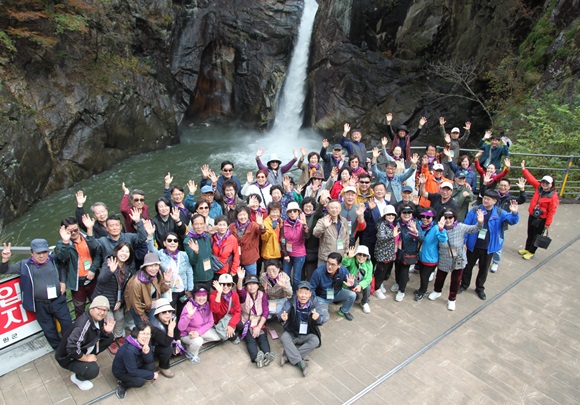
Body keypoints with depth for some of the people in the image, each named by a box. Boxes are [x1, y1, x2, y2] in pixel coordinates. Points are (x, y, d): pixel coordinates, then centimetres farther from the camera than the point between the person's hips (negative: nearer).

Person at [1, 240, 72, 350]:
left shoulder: (54, 259, -3)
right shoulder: (25, 265, -5)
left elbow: (63, 268, 17)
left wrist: (63, 282, 3)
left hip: (58, 301, 1)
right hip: (40, 305, 0)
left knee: (67, 324, 11)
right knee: (49, 329, 13)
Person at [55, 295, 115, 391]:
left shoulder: (99, 319, -11)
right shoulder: (84, 323, -35)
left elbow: (100, 334, 7)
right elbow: (71, 348, -42)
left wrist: (107, 331, -18)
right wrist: (86, 358, -25)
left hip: (84, 349, 8)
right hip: (68, 357, -8)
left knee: (109, 337, -2)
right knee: (93, 370, -30)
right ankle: (77, 378, 4)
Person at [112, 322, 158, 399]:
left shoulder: (146, 342, -18)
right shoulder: (129, 350, -37)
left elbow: (149, 360, -14)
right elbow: (132, 371, -29)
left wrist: (147, 352, -37)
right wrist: (152, 375, -24)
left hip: (136, 365, 6)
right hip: (121, 371, -6)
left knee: (151, 366, -17)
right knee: (139, 381, -27)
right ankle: (122, 385, 1)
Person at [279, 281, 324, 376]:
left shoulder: (314, 303, -11)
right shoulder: (290, 302, -11)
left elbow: (321, 321, -20)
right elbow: (281, 316, -22)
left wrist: (317, 318, -45)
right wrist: (282, 318, -48)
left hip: (308, 335, 0)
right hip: (292, 333, 0)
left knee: (315, 341, -28)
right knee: (284, 337, -28)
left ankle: (288, 355, -24)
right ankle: (299, 362, -30)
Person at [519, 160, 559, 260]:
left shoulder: (553, 196, -18)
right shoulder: (538, 188, -3)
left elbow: (551, 211, -17)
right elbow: (531, 179, 0)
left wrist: (548, 223, -16)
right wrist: (524, 169, -7)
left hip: (542, 219, -6)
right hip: (532, 215, 6)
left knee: (536, 235, 7)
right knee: (530, 233, 20)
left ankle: (531, 252, 21)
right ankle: (527, 249, 36)